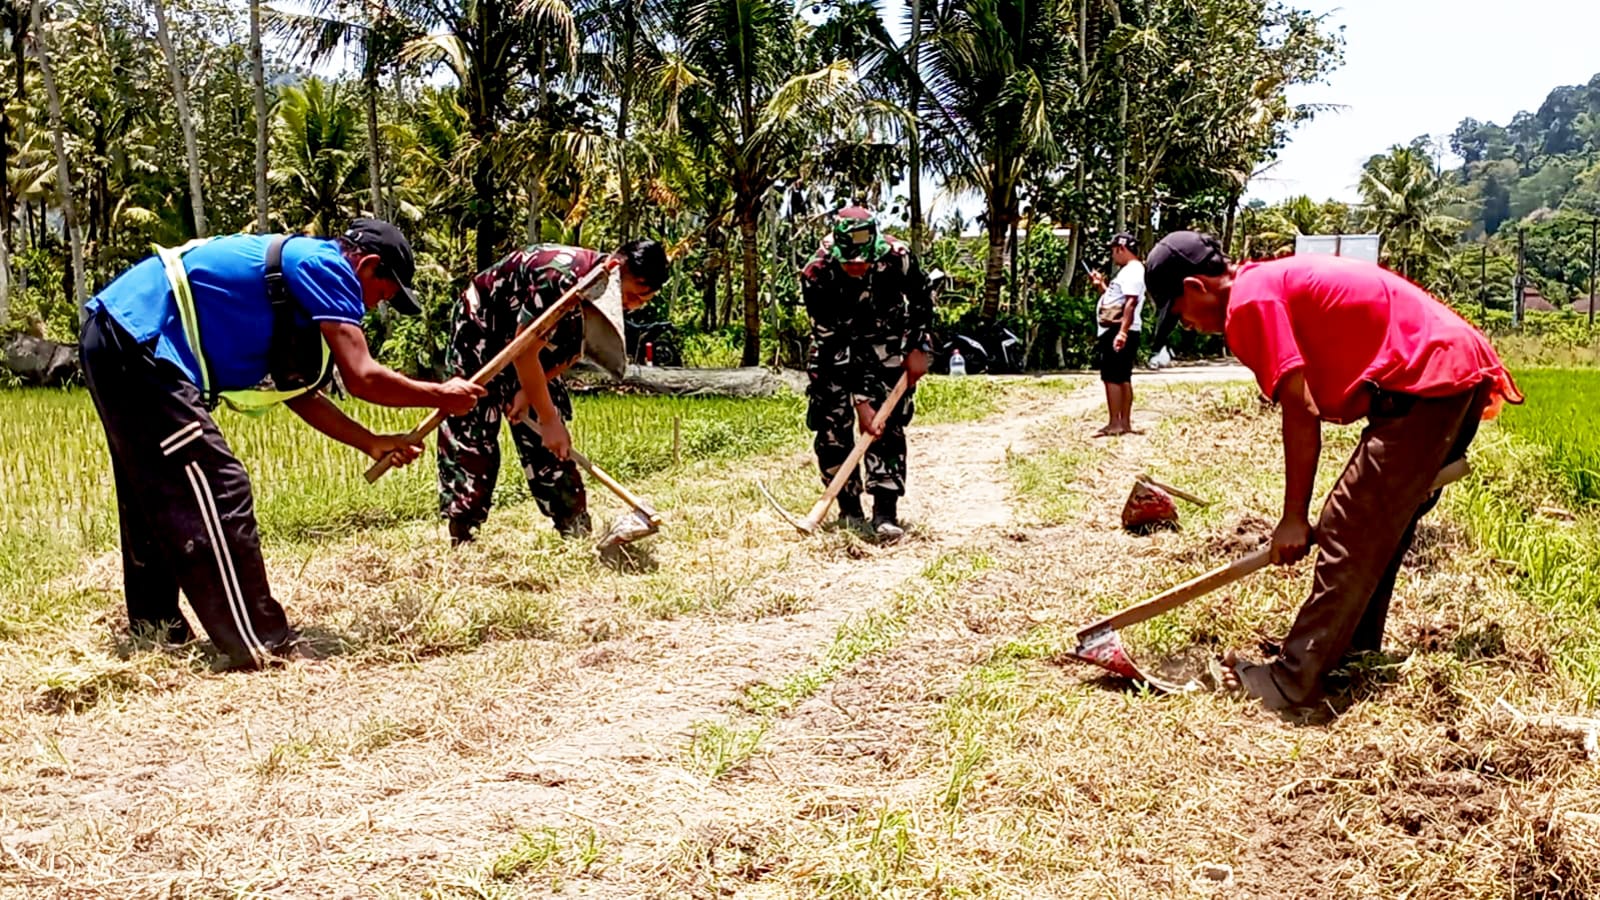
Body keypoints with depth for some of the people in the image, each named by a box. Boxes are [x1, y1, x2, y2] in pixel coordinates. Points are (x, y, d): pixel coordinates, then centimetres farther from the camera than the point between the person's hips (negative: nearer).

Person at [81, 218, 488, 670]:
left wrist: (372, 443, 21)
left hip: (112, 335, 11)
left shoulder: (299, 269, 19)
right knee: (216, 491, -11)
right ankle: (262, 646, -8)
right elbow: (361, 377, -16)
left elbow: (297, 392, 22)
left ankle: (156, 628, 32)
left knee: (156, 495, 20)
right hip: (137, 343, -11)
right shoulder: (325, 264, -9)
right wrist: (440, 395, -3)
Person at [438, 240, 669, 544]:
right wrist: (548, 419, -30)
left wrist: (530, 390, -17)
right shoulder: (561, 276, -37)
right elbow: (523, 348, -34)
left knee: (552, 441, 3)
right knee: (470, 434, -12)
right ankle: (461, 538, -8)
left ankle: (577, 531, 7)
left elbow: (571, 353, -3)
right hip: (480, 333, -7)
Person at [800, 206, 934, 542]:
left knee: (888, 424, -13)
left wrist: (919, 347, -9)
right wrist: (859, 400, -30)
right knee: (831, 424, -6)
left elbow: (922, 300, -3)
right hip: (835, 343, 0)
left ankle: (885, 511, -14)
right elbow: (833, 344, -28)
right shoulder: (817, 275, -30)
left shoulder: (897, 257, -27)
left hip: (885, 340, 0)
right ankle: (850, 509, 8)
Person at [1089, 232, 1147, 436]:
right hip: (1116, 331, 11)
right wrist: (1101, 285, 19)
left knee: (1111, 377, -11)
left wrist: (1122, 332, -31)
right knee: (1122, 378, 11)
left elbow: (1130, 303, -23)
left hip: (1120, 331, -11)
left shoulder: (1133, 270, -13)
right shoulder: (1128, 271, 20)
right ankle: (1125, 423, 15)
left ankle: (1114, 424, -11)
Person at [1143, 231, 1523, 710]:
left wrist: (1294, 518, -5)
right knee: (1378, 524, 20)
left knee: (1349, 532, -7)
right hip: (1466, 365, 10)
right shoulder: (1281, 279, 21)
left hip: (1426, 382, -10)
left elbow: (1301, 411, -12)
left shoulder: (1250, 300, -9)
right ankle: (1354, 648, 30)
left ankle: (1294, 681, -4)